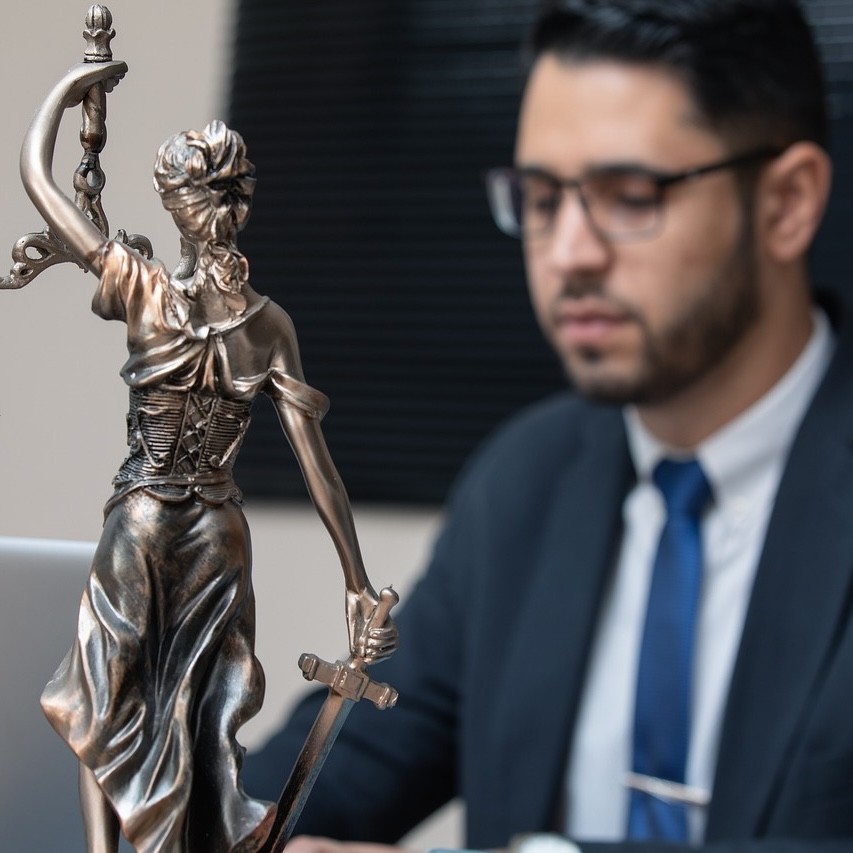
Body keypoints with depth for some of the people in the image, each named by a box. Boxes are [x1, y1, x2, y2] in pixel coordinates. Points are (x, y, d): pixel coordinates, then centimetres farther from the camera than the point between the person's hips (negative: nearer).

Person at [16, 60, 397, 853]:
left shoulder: (142, 289, -13)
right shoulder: (270, 323, -6)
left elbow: (35, 172, -5)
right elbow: (317, 464, -7)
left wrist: (67, 87, 10)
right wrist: (358, 586, -1)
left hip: (139, 526, -2)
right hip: (220, 533, 2)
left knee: (105, 709, 11)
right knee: (200, 719, 12)